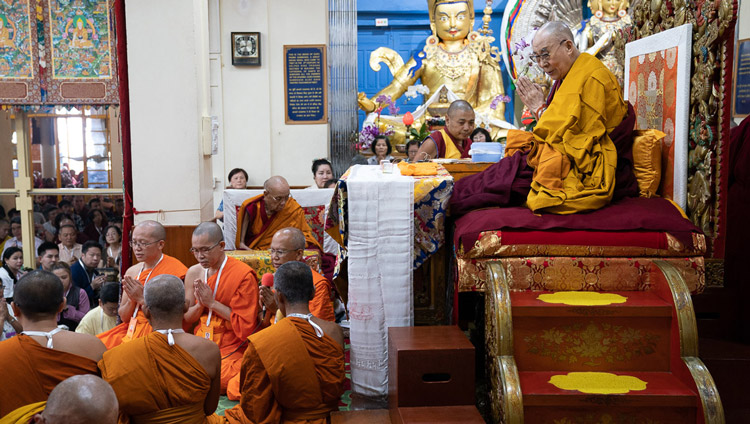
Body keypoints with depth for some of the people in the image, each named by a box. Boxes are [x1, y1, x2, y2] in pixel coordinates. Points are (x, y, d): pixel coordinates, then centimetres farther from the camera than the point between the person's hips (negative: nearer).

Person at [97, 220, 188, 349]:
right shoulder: (131, 272, 10)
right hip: (131, 328, 6)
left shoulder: (175, 270, -9)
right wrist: (132, 300, -7)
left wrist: (142, 298, -15)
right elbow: (123, 317, 13)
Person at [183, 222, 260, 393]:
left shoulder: (244, 275, -12)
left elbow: (245, 324, -13)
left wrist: (211, 303, -14)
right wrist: (200, 304, -9)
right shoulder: (193, 273, 7)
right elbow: (186, 318, 14)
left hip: (232, 350, -5)